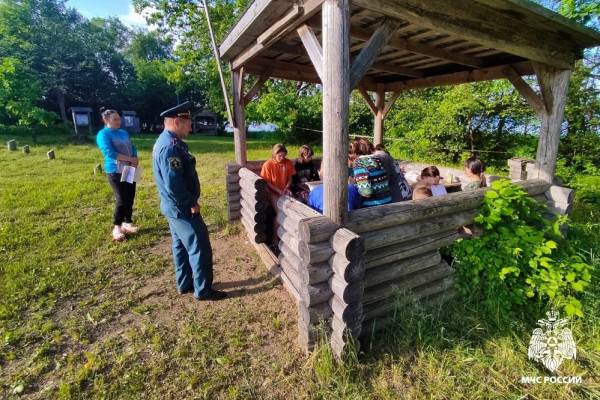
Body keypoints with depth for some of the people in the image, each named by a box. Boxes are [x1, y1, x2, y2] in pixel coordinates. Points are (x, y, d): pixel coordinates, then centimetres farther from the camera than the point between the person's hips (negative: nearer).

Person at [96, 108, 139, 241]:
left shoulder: (124, 133, 13)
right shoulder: (103, 134, -7)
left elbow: (133, 148, 9)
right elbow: (110, 153, -19)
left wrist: (135, 161, -10)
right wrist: (130, 159, -20)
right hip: (115, 172, -6)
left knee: (130, 198, 8)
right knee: (121, 200, -9)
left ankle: (127, 223, 22)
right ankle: (117, 227, 6)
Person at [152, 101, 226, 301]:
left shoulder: (166, 141, 10)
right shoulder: (170, 147, -24)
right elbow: (174, 185, -29)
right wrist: (191, 204, -16)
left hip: (175, 207, 11)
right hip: (182, 209, -11)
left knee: (181, 246, 19)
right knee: (200, 248, 0)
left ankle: (185, 284, 33)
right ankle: (203, 290, 13)